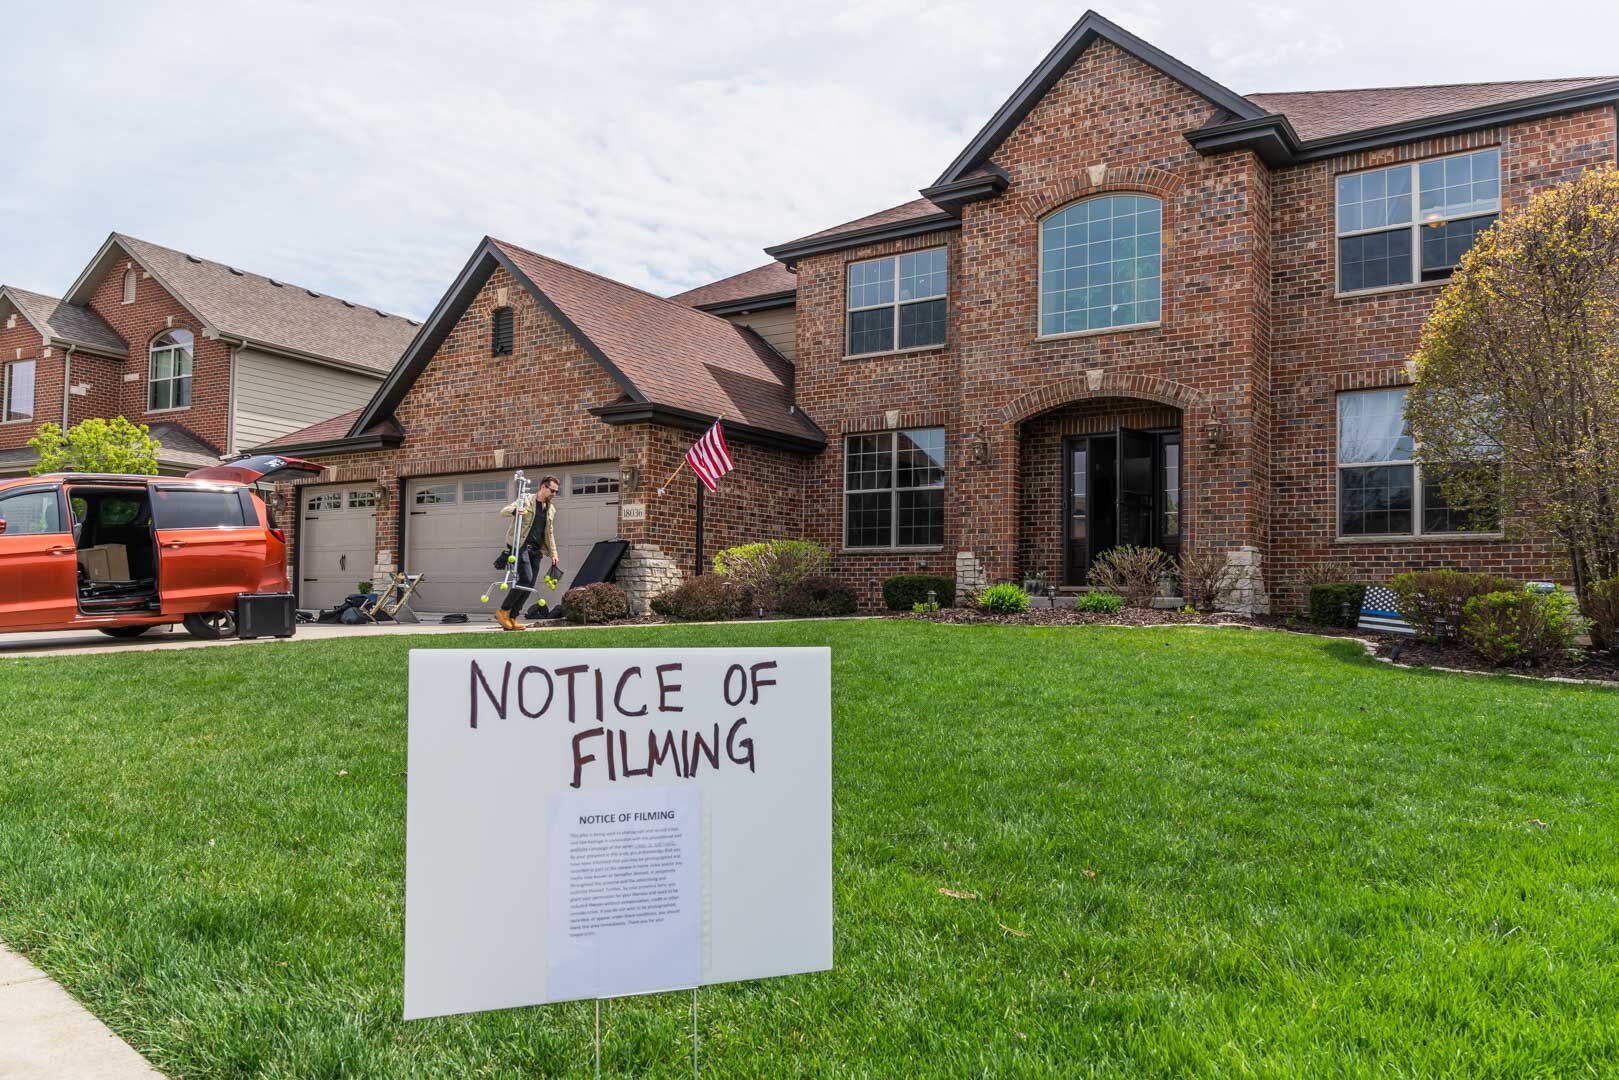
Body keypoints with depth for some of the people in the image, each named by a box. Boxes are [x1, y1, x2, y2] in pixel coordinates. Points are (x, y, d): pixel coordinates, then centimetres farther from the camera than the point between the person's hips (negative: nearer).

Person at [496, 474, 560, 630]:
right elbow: (504, 511, -9)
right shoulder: (526, 500, -1)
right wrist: (516, 510, -30)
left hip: (536, 550, 6)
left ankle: (512, 618, 4)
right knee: (525, 578, -20)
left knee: (529, 585, -2)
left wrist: (553, 553, 14)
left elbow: (550, 534, 23)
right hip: (521, 546, -6)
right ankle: (503, 611, -8)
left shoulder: (551, 509, 17)